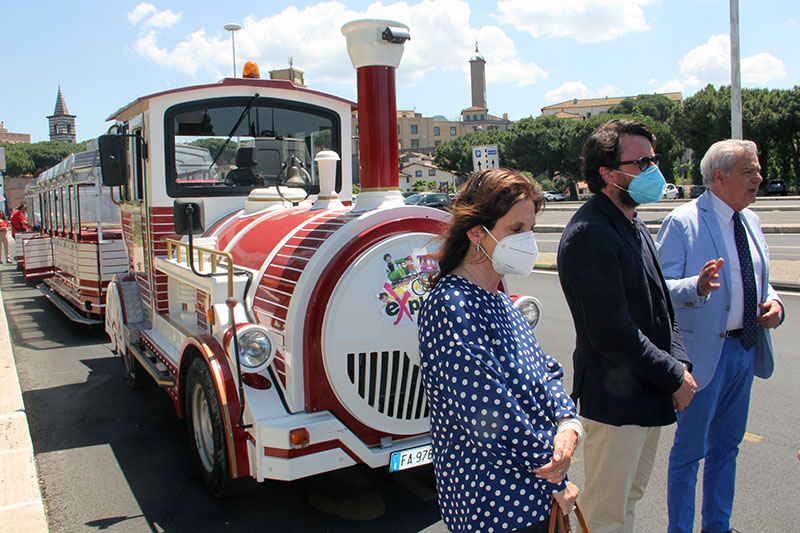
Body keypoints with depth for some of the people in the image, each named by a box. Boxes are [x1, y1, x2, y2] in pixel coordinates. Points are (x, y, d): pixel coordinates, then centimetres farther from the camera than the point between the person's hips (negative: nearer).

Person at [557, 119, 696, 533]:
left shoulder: (634, 226, 11)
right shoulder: (589, 234, -22)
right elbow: (612, 331, -25)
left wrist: (678, 361, 3)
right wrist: (674, 377, -14)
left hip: (649, 396, 10)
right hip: (615, 401, -9)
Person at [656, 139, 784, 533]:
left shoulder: (750, 222, 10)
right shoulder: (682, 221, -13)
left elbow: (759, 278, 20)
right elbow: (662, 287, -17)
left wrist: (773, 301, 0)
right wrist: (698, 286, -36)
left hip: (747, 348, 8)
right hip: (705, 349, -7)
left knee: (726, 445, 19)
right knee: (690, 448, 5)